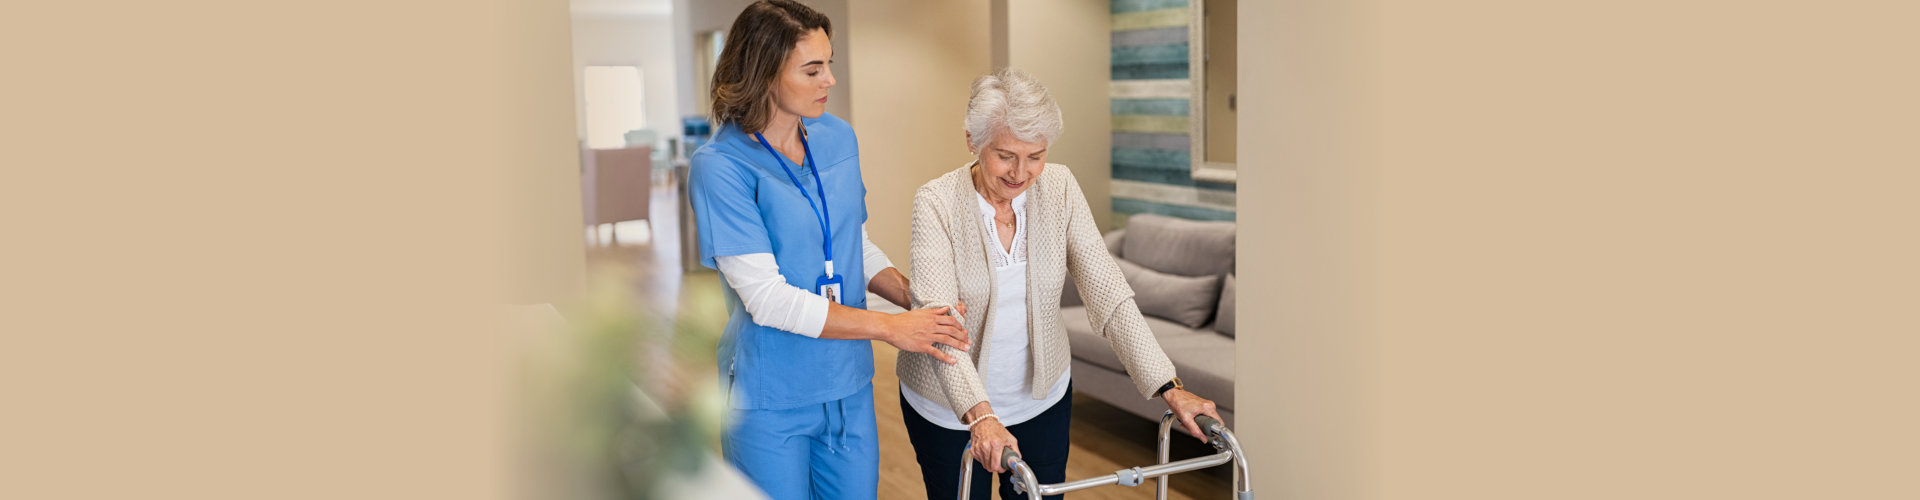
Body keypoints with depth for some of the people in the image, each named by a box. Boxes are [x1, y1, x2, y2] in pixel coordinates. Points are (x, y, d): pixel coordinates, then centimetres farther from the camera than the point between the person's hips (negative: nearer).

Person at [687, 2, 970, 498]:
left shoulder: (839, 138, 4)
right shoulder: (720, 166, -16)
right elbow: (766, 298, -21)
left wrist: (920, 302, -3)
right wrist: (892, 327, -20)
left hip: (849, 385, 5)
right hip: (771, 399, -5)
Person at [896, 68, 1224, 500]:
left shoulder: (1059, 189, -10)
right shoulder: (936, 203, -20)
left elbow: (1107, 293, -12)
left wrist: (1168, 386, -21)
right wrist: (979, 415, -43)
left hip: (1042, 397, 3)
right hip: (950, 407, -3)